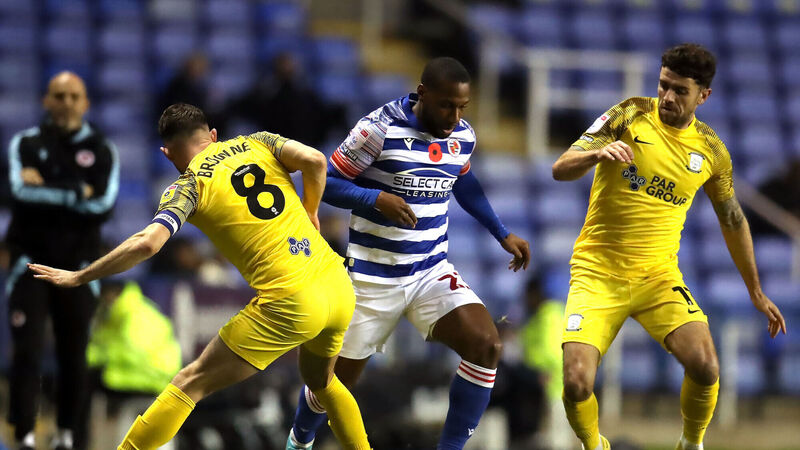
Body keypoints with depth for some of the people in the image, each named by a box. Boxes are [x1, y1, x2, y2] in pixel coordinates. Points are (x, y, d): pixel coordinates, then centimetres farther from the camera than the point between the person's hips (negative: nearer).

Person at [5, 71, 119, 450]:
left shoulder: (101, 151, 5)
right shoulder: (26, 144, 4)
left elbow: (104, 205, -10)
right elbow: (21, 191, -14)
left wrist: (48, 189, -11)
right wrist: (77, 193, -13)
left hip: (78, 264, 1)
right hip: (31, 259, -1)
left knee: (74, 355, 5)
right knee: (28, 351, -11)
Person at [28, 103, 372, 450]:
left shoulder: (189, 185, 0)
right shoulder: (257, 143, 13)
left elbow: (147, 243, -14)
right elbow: (314, 160, -2)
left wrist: (78, 277, -7)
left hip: (289, 304, -5)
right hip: (341, 290, 5)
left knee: (190, 384, 5)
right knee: (320, 380, 34)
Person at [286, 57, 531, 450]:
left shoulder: (463, 137, 1)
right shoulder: (380, 129, -17)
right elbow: (327, 182, -12)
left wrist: (502, 234, 20)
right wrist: (376, 199, -28)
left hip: (432, 272, 4)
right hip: (375, 279, -4)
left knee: (486, 344, -19)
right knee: (338, 378, 7)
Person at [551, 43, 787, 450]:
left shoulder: (711, 152, 3)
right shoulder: (629, 116, -5)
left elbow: (732, 221, 17)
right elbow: (561, 169, -10)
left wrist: (756, 292, 22)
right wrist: (598, 153, -32)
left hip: (658, 275, 2)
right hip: (597, 272, -2)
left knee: (705, 367, -21)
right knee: (576, 383, -18)